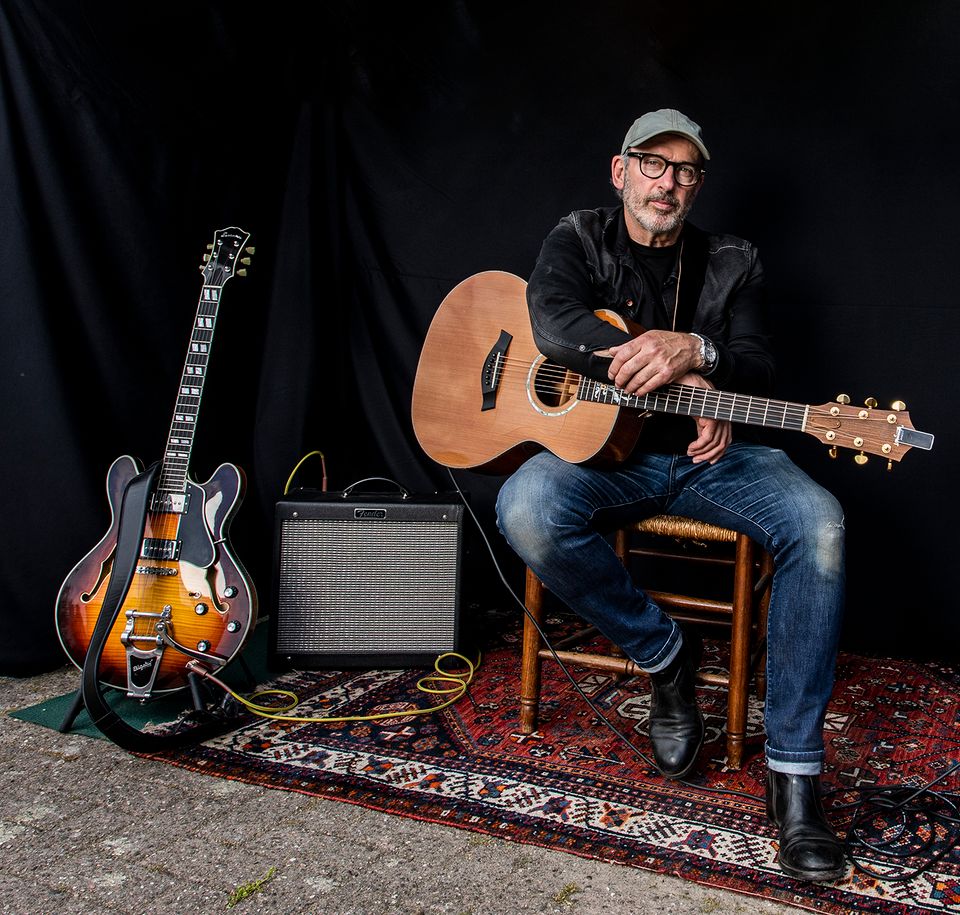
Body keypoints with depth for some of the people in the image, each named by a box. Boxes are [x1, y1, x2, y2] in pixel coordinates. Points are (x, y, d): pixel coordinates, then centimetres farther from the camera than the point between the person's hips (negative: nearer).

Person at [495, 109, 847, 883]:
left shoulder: (732, 264, 13)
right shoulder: (579, 239, 6)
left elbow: (758, 367, -2)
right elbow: (554, 323, -16)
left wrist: (693, 350, -27)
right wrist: (681, 379, -22)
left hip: (707, 452, 2)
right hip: (603, 449, -1)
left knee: (816, 521, -28)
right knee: (527, 510, -34)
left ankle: (794, 771, -20)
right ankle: (665, 655, -9)